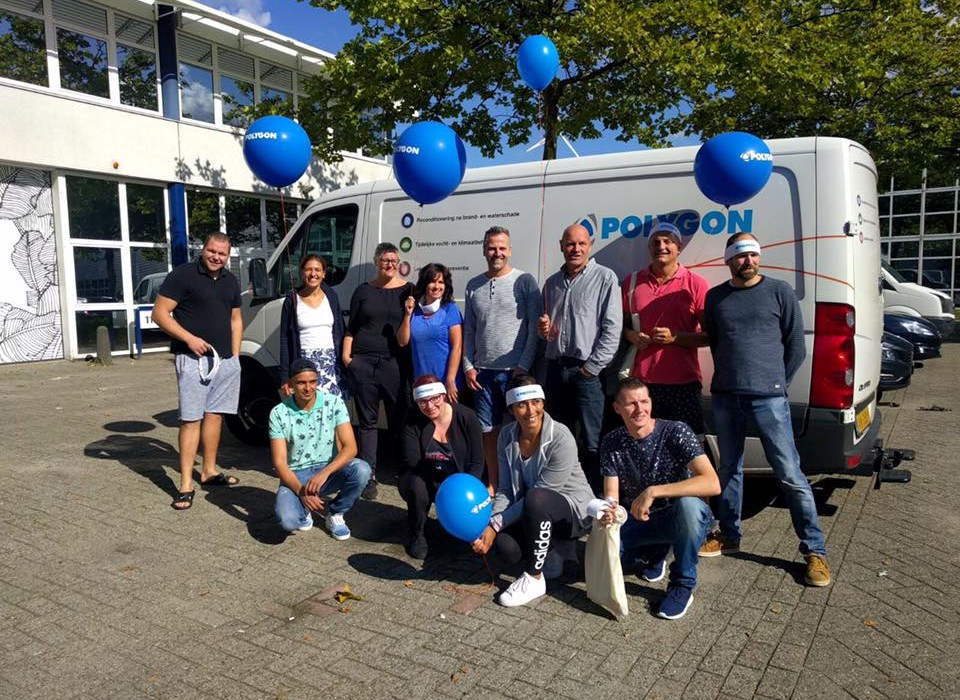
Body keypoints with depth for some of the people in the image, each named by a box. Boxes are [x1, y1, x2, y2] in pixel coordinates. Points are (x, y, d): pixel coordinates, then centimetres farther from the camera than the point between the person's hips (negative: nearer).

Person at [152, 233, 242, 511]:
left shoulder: (231, 281, 13)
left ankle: (209, 471, 25)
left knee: (215, 415, 12)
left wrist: (235, 355, 12)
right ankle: (186, 486, -4)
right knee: (191, 419, -7)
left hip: (225, 360, 6)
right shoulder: (183, 275, -7)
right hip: (193, 359, -6)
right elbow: (160, 313, -9)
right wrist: (189, 338, -18)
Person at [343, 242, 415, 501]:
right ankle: (368, 475, 13)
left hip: (396, 363, -1)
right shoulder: (363, 290, 11)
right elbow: (351, 327, 13)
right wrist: (346, 355, 4)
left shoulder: (408, 290, 6)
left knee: (400, 419, 2)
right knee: (367, 421, 6)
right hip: (363, 363, 2)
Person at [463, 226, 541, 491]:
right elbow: (468, 330, 14)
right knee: (488, 430, 10)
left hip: (515, 370, -4)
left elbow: (535, 327, -5)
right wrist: (468, 366, 5)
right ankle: (493, 484, 22)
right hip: (483, 371, 4)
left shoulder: (525, 281, -2)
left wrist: (524, 366, -11)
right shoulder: (473, 286, 11)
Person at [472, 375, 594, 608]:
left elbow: (537, 496, -25)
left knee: (535, 499, -37)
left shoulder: (561, 439, -26)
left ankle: (534, 578, -18)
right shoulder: (507, 436, -8)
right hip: (534, 511, 5)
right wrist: (489, 525, -24)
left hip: (573, 509, -5)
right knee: (505, 548, -24)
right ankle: (549, 550, 11)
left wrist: (495, 525, -26)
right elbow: (505, 491, -6)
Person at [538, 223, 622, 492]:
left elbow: (612, 328, -8)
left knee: (592, 443, -4)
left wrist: (592, 366, -12)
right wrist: (543, 328, 3)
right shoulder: (552, 283, 15)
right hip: (556, 368, 6)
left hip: (587, 371, -5)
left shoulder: (605, 278, -2)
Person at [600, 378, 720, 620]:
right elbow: (611, 496, -9)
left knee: (687, 503, -38)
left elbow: (712, 484, -33)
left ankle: (683, 584, -12)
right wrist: (607, 512, -34)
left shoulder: (676, 432, -20)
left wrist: (653, 492, -38)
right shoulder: (611, 443, -7)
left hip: (680, 519, -3)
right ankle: (654, 552, 12)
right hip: (638, 520, 3)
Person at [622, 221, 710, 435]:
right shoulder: (632, 282, 11)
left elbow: (710, 335, 2)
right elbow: (622, 324, 20)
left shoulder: (696, 284, 2)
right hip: (641, 381, 2)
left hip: (683, 383, -2)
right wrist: (631, 335, -2)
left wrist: (676, 337, -13)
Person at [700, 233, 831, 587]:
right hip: (725, 397, 4)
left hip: (768, 397, -3)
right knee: (729, 468, 14)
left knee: (790, 474, -2)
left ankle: (814, 550, 8)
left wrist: (776, 383, 4)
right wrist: (731, 377, 12)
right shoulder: (715, 297, 9)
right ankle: (728, 535, 28)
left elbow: (796, 347, 4)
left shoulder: (779, 292, 0)